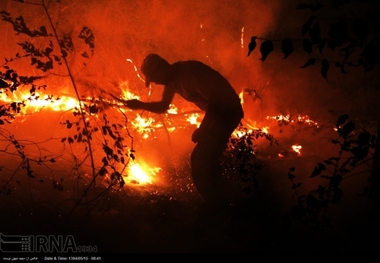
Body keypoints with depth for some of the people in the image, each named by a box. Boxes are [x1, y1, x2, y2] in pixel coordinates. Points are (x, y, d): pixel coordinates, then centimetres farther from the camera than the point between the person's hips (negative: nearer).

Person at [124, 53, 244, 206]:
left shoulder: (190, 72, -26)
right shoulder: (171, 80, 3)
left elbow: (214, 100, -28)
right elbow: (163, 107, 14)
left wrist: (202, 130, -21)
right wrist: (140, 105, -3)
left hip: (228, 111, -10)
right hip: (217, 111, 10)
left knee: (201, 159, -10)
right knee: (206, 158, 16)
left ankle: (217, 205, 1)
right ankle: (218, 203, 28)